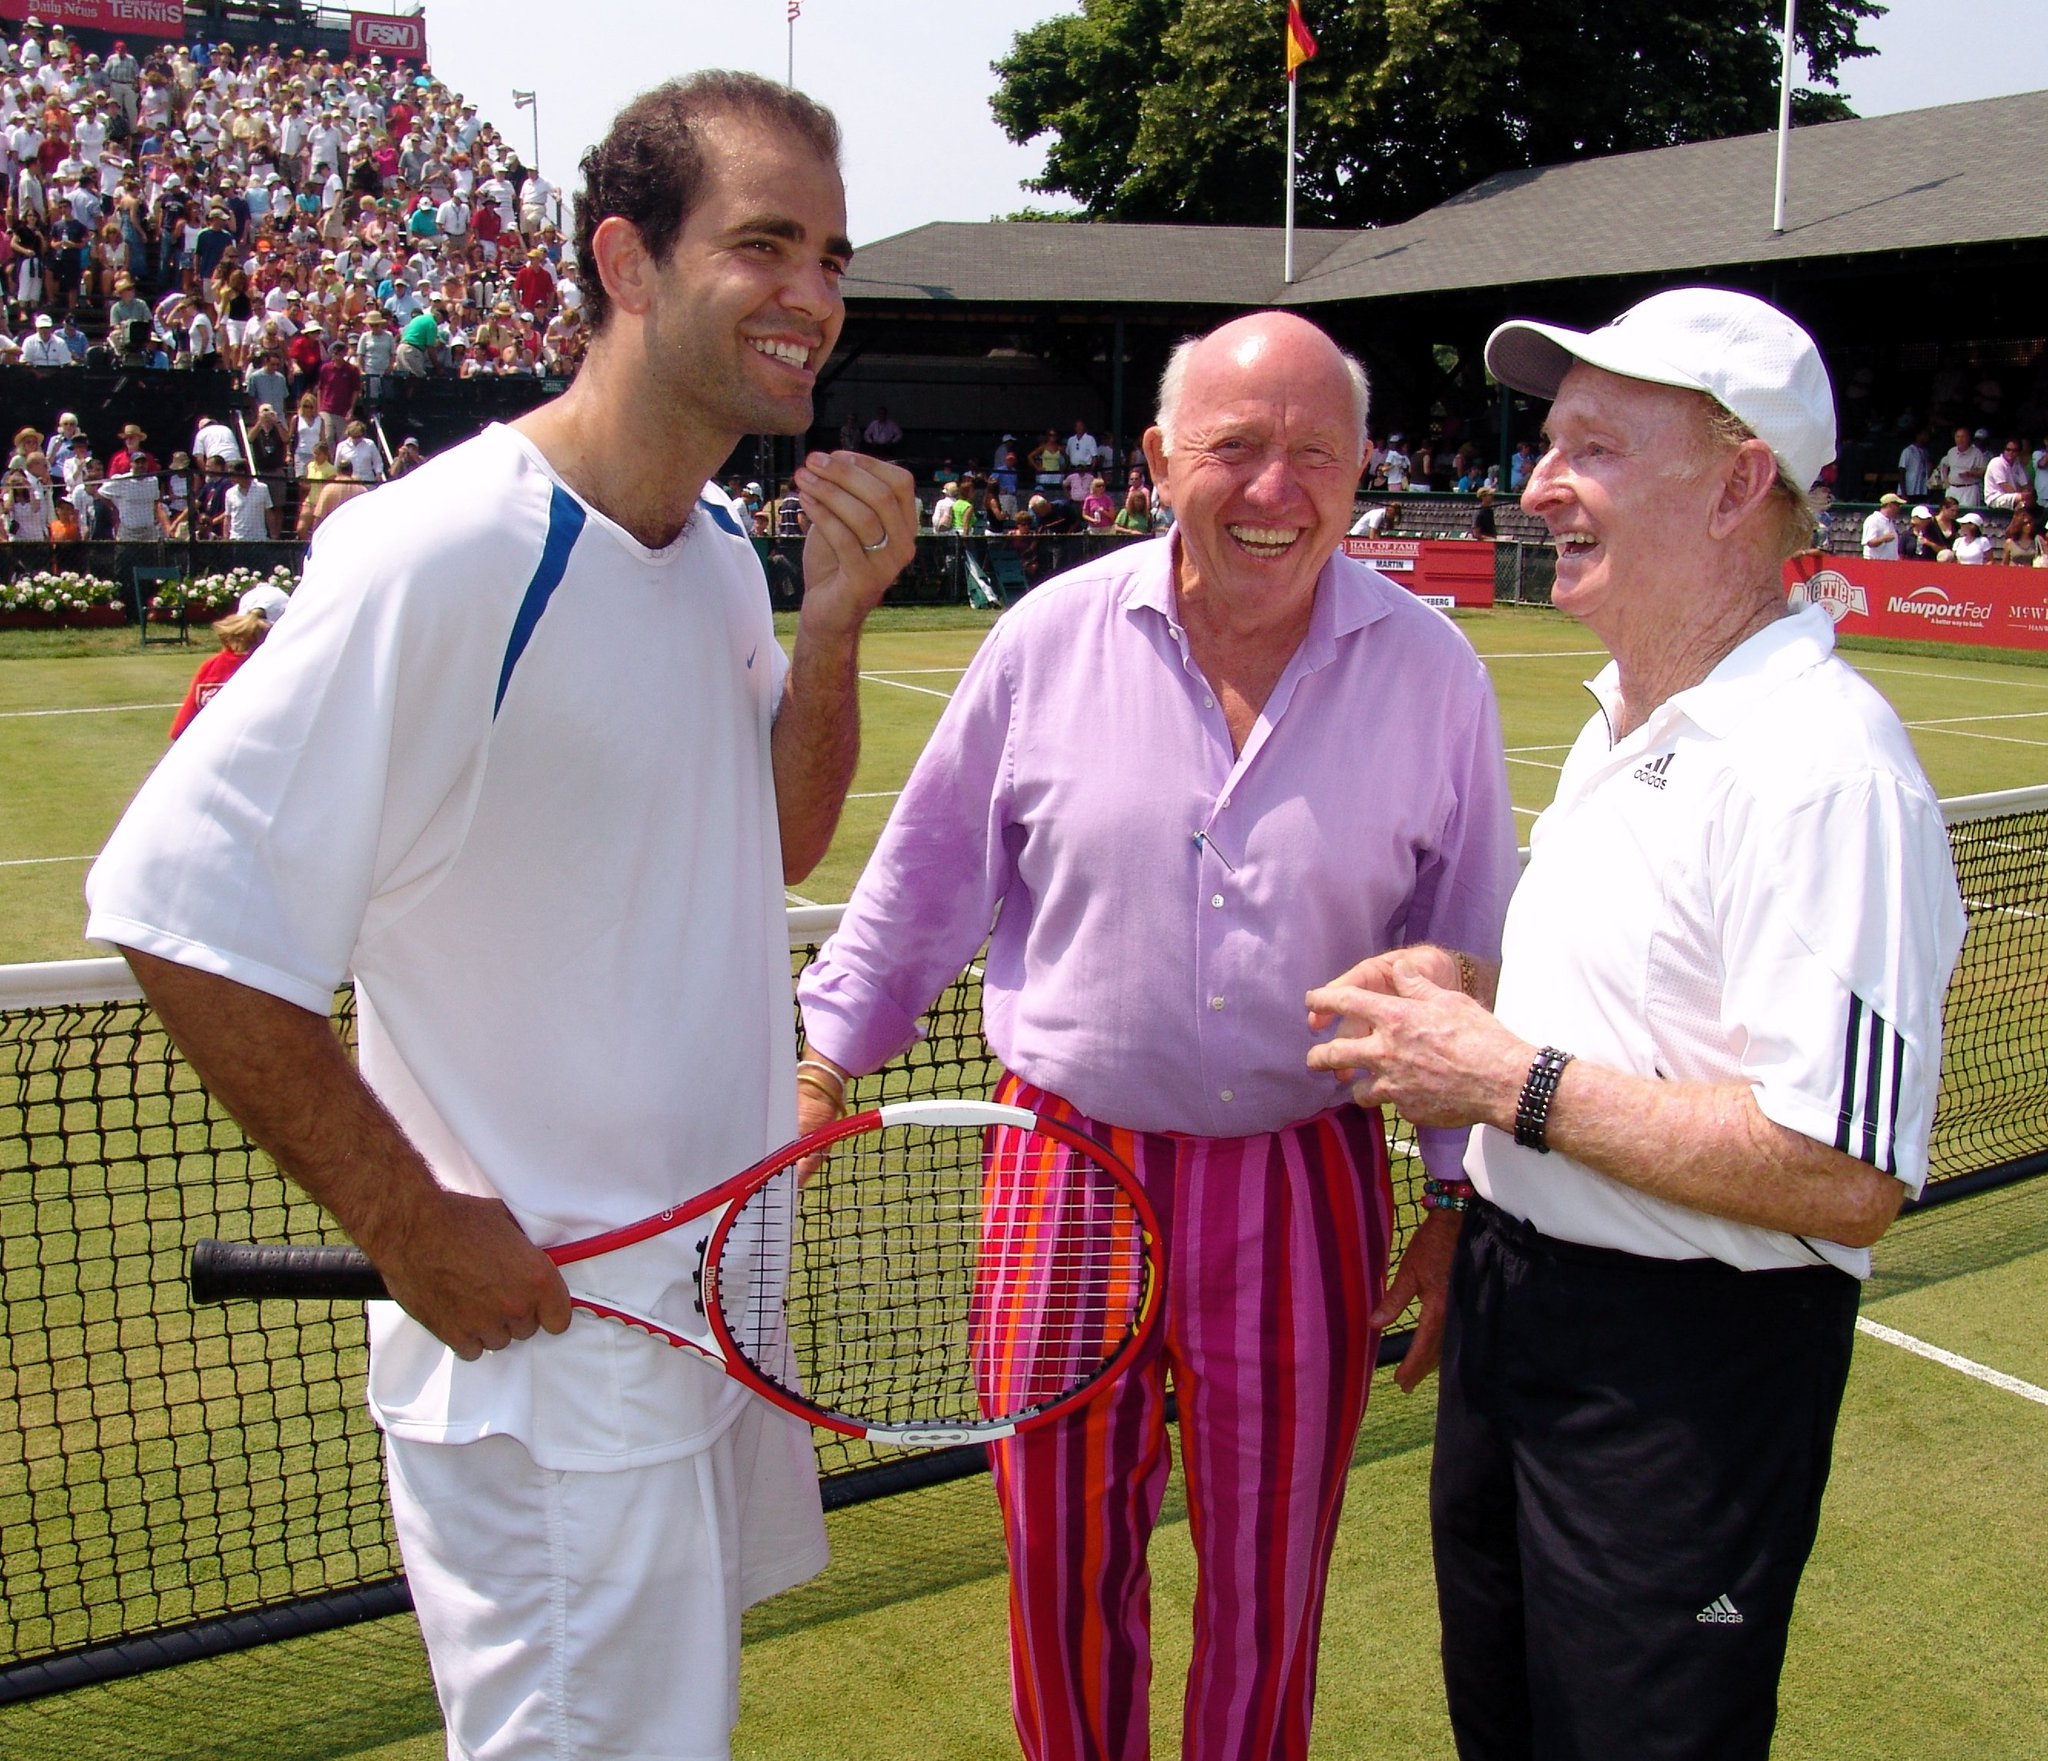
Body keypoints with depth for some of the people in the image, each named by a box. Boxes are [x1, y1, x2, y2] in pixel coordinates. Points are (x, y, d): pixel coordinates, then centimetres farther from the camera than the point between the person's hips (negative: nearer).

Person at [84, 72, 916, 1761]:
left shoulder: (722, 548, 3)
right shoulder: (439, 557, -24)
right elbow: (185, 916, -23)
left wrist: (835, 622, -6)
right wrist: (412, 1226, -19)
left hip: (712, 1290, 8)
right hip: (539, 1329, -8)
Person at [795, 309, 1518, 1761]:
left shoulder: (1432, 673, -4)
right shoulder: (1050, 636, -4)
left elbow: (1467, 959, 4)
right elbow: (927, 879, 6)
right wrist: (826, 1055, 8)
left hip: (1301, 1189, 0)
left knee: (1265, 1593, 16)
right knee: (1063, 1576, 15)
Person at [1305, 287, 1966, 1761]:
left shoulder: (1824, 769, -24)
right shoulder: (1623, 726, 9)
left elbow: (1845, 1179, -29)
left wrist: (1512, 1079, -23)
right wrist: (1474, 990, 2)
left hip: (1687, 1369, -9)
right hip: (1515, 1300, 9)